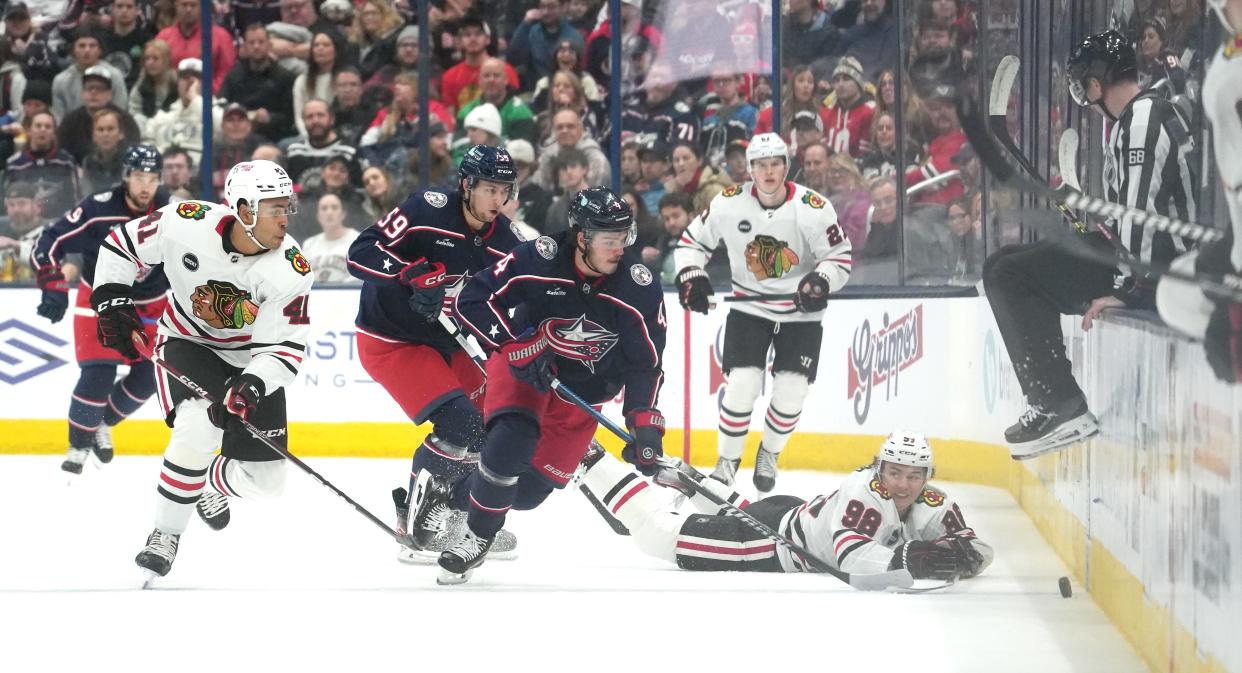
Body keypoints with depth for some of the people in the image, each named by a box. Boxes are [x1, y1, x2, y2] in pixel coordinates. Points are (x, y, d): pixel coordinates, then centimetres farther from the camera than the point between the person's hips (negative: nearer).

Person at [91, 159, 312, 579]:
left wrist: (254, 385, -39)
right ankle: (165, 534, -14)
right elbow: (123, 246, -7)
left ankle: (212, 483, 34)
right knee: (198, 425, -32)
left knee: (263, 479, -4)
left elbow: (286, 346, -22)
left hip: (252, 360, 2)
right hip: (187, 342, -2)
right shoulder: (186, 225, -25)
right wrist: (112, 303, -13)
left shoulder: (291, 270, -24)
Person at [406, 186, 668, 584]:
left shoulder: (639, 288, -20)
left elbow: (645, 362, -11)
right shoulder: (538, 259, -26)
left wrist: (645, 423, -20)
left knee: (528, 491, -2)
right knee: (511, 440, -30)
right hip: (523, 365, -2)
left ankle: (447, 492, 25)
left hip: (584, 386, 2)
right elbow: (471, 301, -21)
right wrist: (517, 345, -30)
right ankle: (478, 536, -7)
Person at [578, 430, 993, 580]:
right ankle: (590, 462, 12)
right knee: (656, 534, -3)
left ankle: (692, 484, 62)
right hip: (770, 536, -7)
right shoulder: (864, 493, -35)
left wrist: (962, 553, -39)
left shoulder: (934, 507, -15)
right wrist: (907, 559, -58)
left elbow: (978, 550, -17)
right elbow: (851, 557, -47)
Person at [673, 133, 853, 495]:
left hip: (801, 312, -1)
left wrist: (820, 282, -29)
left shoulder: (812, 208, -18)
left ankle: (769, 454, 25)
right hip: (748, 307, 1)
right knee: (741, 384, -12)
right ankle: (727, 458, 9)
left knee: (791, 392, -3)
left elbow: (841, 256, -10)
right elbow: (693, 239, 2)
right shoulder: (730, 203, -13)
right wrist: (690, 275, -14)